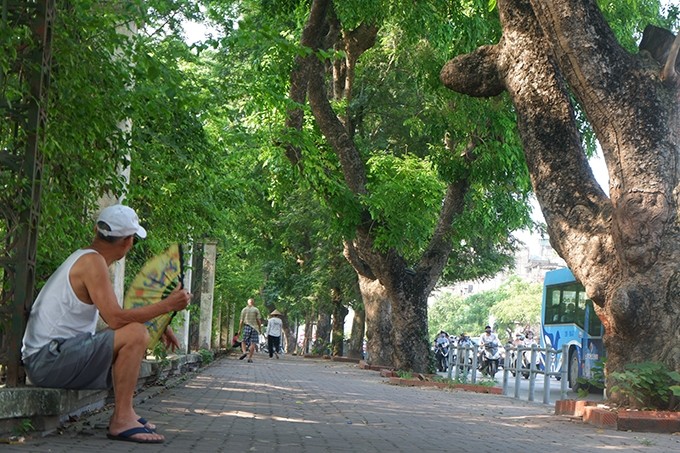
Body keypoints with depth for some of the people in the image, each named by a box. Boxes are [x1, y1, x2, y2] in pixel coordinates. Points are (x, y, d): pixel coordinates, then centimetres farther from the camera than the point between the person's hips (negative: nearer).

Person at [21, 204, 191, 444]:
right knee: (135, 334, -23)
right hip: (46, 359, -11)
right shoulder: (92, 261, -15)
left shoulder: (84, 258, 16)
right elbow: (116, 319, -25)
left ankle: (123, 414, 15)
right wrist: (167, 305, -16)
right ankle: (122, 420, -18)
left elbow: (113, 316, 19)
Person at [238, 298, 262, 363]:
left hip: (246, 327, 1)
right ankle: (250, 357, -6)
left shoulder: (244, 310, 6)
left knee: (243, 341, 11)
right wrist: (260, 328, 6)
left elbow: (241, 321, 2)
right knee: (253, 343, 0)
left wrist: (240, 329, 7)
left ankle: (244, 352, -15)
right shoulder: (256, 310, 2)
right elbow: (259, 320, -3)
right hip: (254, 328, -1)